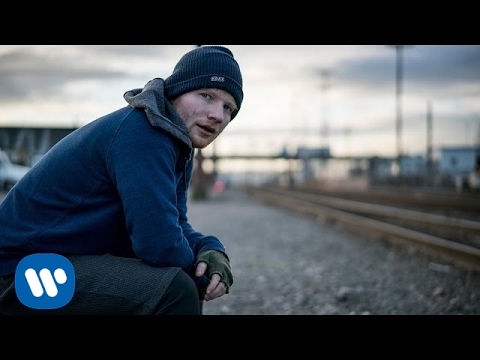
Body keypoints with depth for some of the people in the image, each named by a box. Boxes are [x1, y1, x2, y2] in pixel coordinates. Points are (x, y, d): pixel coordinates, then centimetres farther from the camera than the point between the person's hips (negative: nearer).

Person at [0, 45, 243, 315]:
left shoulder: (179, 141, 7)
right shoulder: (143, 133, -22)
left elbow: (173, 226, 12)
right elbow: (160, 243, -27)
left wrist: (211, 251, -9)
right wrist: (199, 269, -7)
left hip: (78, 261, 10)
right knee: (175, 290, -26)